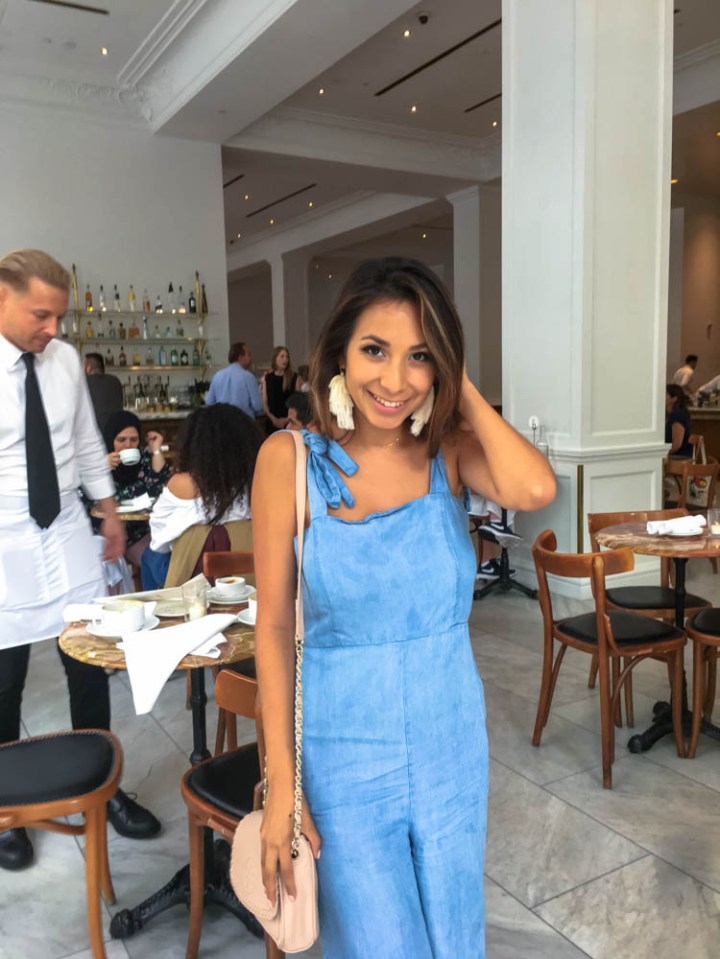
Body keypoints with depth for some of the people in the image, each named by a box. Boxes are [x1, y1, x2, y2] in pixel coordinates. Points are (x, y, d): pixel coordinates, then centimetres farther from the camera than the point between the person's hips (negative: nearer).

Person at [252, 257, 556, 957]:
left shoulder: (450, 448, -6)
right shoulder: (290, 458, -13)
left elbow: (533, 491, -28)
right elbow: (274, 626, -9)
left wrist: (462, 392, -15)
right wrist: (280, 783, -7)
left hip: (452, 741, 3)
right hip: (345, 751, -2)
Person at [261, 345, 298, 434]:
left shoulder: (294, 378, 3)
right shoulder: (266, 378, 7)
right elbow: (264, 403, 5)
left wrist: (287, 419, -9)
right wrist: (273, 419, -8)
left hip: (290, 423, -1)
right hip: (272, 422, 1)